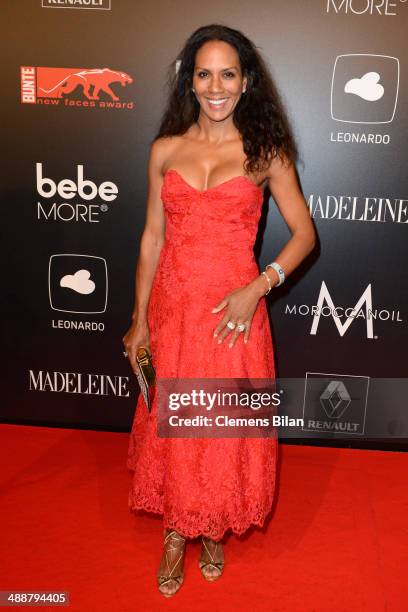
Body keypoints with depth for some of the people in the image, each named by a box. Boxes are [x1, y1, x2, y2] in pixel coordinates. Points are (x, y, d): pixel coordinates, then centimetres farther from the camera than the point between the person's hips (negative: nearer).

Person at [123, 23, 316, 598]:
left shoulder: (265, 151, -1)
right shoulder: (165, 150, 5)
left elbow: (304, 233, -1)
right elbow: (152, 237, 7)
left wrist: (256, 289, -15)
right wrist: (140, 318, 5)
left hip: (233, 311, -1)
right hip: (172, 306, 2)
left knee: (227, 427, 10)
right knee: (171, 423, 11)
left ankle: (213, 528, 37)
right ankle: (175, 532, 35)